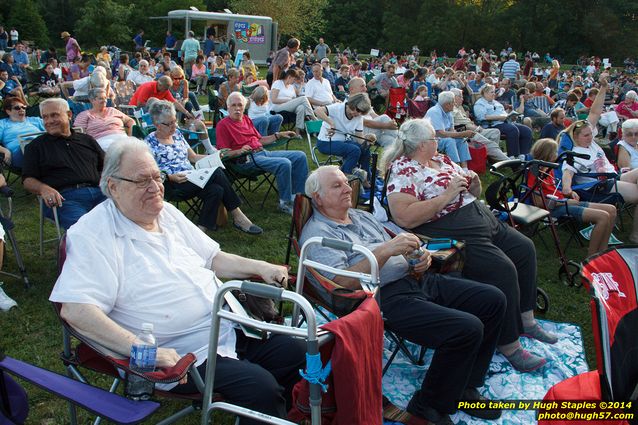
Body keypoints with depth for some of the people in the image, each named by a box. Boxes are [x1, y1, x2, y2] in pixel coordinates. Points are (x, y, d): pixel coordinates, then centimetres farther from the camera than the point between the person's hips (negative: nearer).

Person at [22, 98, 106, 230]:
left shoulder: (87, 140, 27)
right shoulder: (36, 146, 19)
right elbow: (28, 180, 10)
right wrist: (43, 189, -13)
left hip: (98, 192, 3)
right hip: (64, 197, -3)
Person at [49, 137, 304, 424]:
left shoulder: (167, 212, 11)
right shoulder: (93, 235, -13)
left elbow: (213, 259, 20)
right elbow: (74, 310, -23)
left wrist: (259, 268, 4)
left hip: (229, 329, 8)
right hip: (182, 355, -8)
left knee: (298, 355, 4)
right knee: (261, 388, -24)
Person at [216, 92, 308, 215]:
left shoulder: (247, 120, 20)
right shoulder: (223, 125, -3)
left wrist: (279, 135, 18)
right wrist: (239, 151, -26)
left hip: (262, 152, 9)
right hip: (247, 159, -9)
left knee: (300, 156, 1)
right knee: (284, 164, -30)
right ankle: (285, 203, -15)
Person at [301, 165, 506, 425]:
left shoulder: (362, 216, 22)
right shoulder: (316, 234, -5)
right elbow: (344, 281, -18)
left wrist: (420, 259, 1)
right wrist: (385, 250, -21)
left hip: (416, 280, 9)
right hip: (388, 298, -9)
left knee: (493, 300, 2)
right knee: (467, 329, -24)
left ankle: (463, 386, 14)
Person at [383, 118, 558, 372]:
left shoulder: (441, 160, 15)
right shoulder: (403, 171, -12)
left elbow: (472, 194, 25)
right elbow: (404, 218, -28)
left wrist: (474, 183, 0)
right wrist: (447, 195, -23)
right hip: (452, 233, -10)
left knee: (525, 249, 10)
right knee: (503, 269, -22)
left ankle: (525, 319, 22)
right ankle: (509, 346, -9)